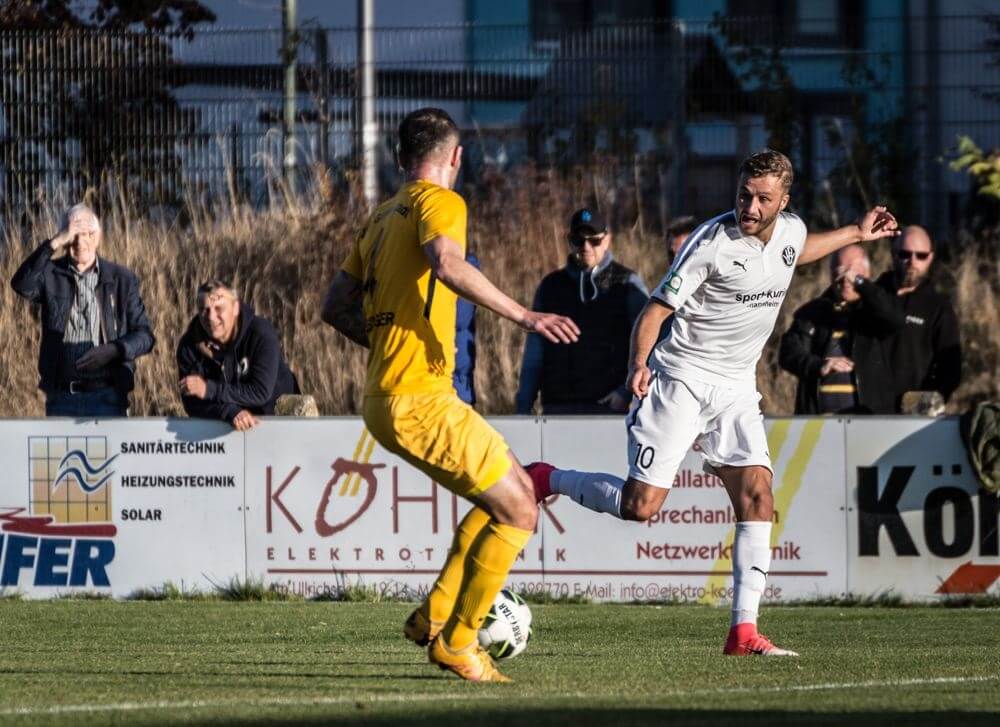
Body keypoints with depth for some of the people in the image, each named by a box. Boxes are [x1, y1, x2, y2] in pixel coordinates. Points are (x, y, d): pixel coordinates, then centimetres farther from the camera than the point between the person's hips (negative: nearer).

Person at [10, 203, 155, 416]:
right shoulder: (51, 275, 6)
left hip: (106, 397, -1)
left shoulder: (121, 279, 6)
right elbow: (22, 285, -16)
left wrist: (113, 350, -14)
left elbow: (145, 335, 6)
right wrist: (53, 244, -21)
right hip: (60, 397, 1)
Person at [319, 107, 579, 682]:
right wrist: (524, 316, -28)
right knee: (519, 512, -6)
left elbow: (337, 306, 22)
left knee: (515, 491, 19)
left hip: (387, 400, 9)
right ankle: (458, 641, -1)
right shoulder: (439, 202, -7)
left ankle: (435, 615, 17)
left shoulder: (382, 217, 19)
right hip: (419, 400, -9)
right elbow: (448, 265, -28)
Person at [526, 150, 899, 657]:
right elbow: (656, 308, -17)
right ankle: (545, 481, 15)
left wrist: (856, 234, 33)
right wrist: (638, 363, -34)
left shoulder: (790, 231, 4)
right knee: (641, 505, -11)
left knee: (757, 495, -10)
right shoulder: (714, 241, -18)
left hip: (735, 388, 6)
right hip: (682, 381, -6)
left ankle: (744, 630, -10)